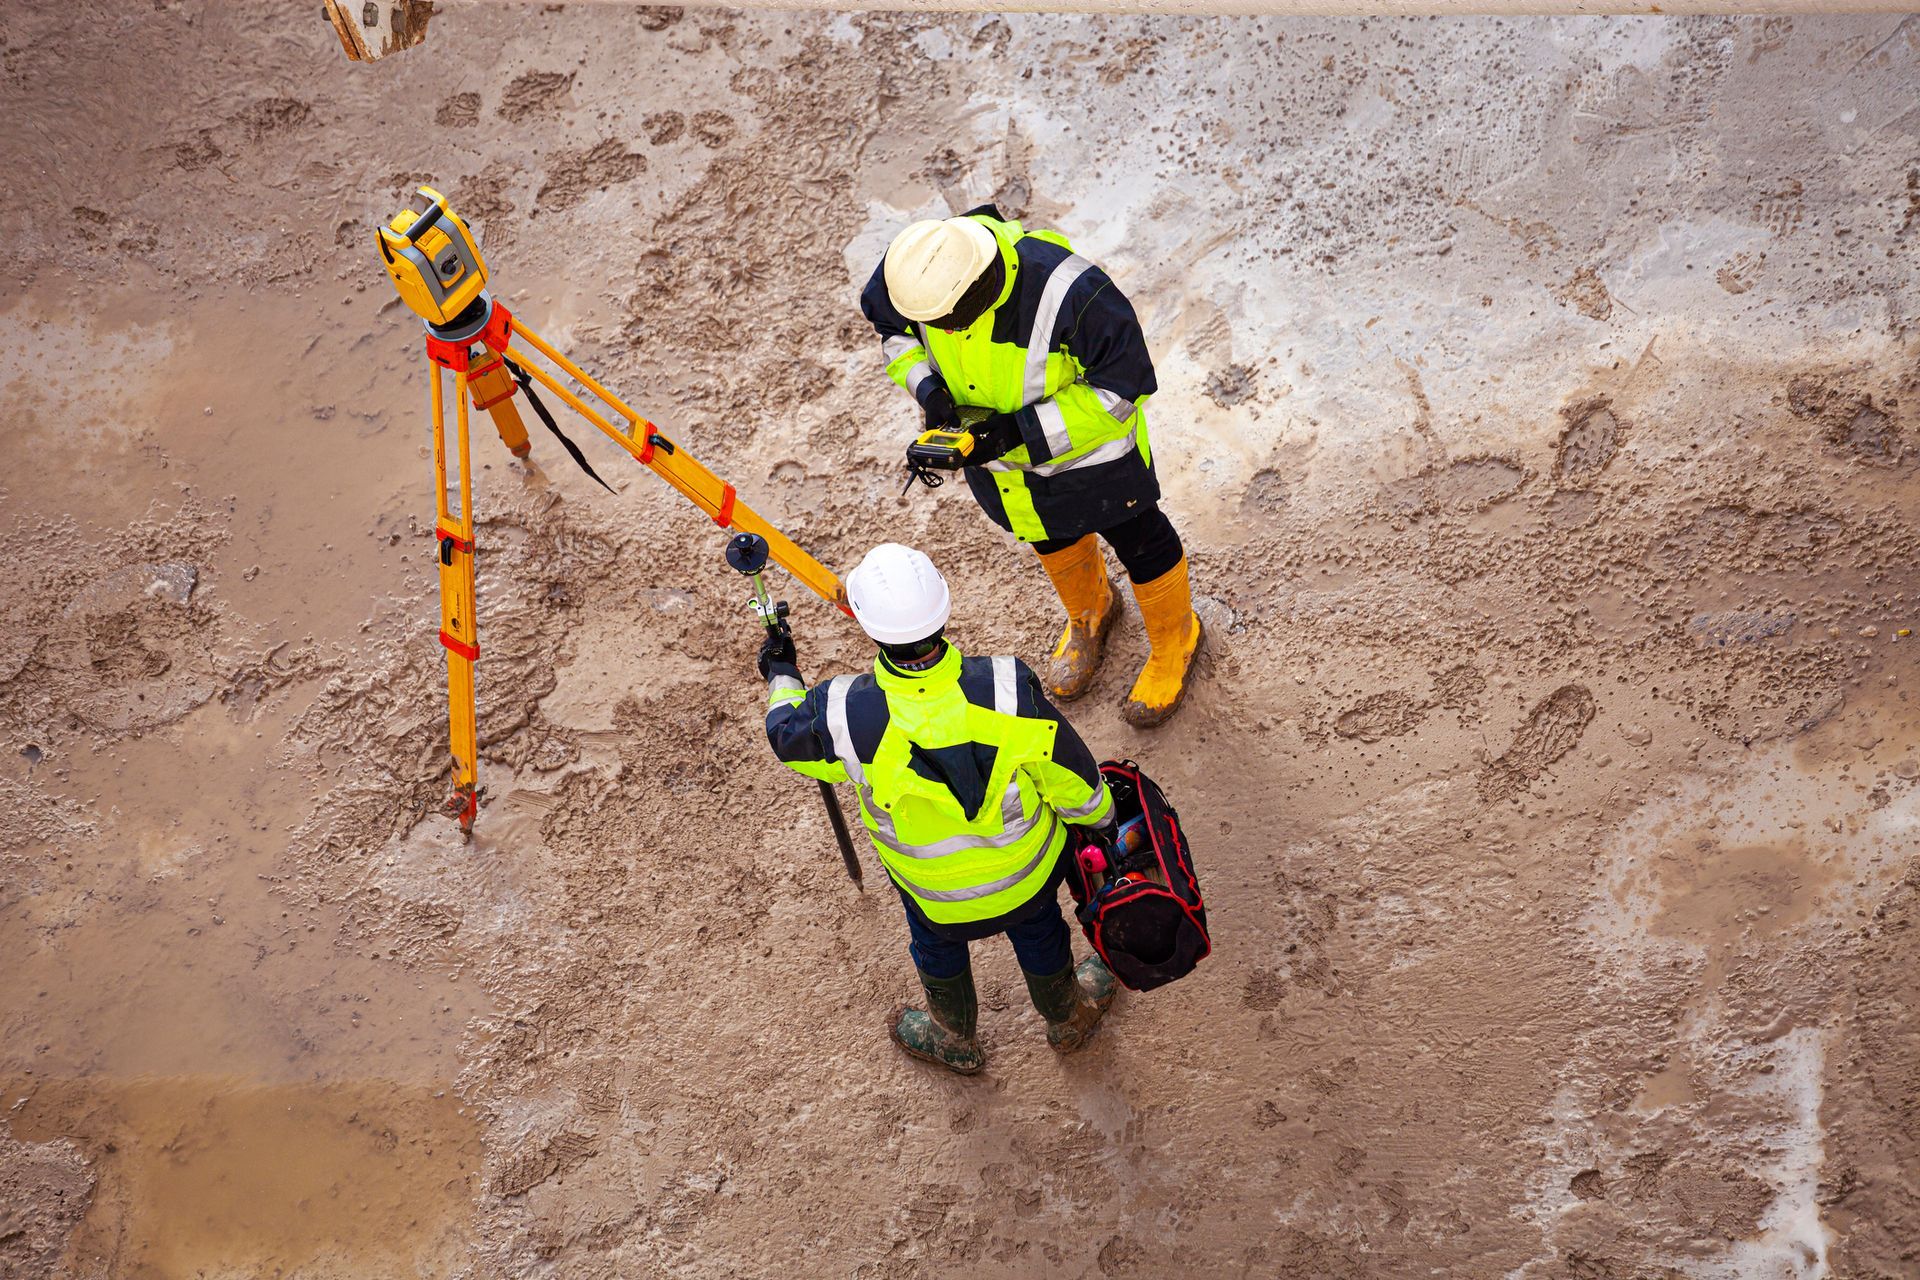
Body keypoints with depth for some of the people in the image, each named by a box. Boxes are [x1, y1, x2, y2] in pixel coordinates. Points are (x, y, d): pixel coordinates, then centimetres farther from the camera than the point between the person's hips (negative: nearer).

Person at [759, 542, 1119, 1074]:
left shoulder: (847, 715, -36)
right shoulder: (1007, 687, -35)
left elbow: (788, 734, -10)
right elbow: (1073, 780, -18)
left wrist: (781, 677, 13)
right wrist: (1095, 818, 6)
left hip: (937, 894, 0)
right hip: (1031, 870, 1)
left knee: (937, 946, 33)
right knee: (1038, 931, 33)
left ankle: (955, 1040, 62)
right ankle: (1068, 1017, 63)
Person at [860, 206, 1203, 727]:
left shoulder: (1070, 293, -43)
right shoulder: (916, 269, -28)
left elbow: (1121, 386, -31)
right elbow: (892, 324, -4)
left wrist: (1019, 431, -36)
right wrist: (927, 387, -24)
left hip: (1088, 443, -5)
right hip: (997, 436, 5)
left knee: (1137, 540, 20)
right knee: (1053, 536, 31)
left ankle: (1175, 638, 52)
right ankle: (1090, 612, 65)